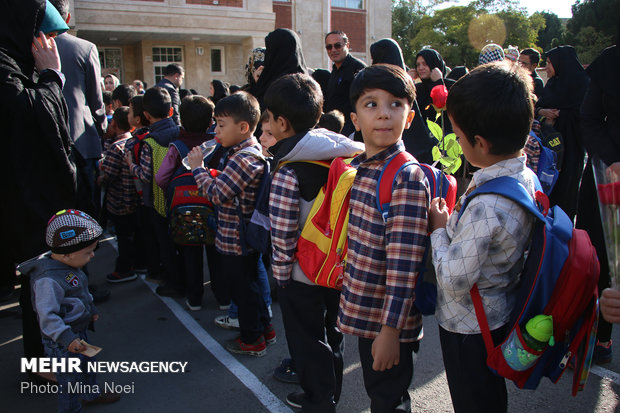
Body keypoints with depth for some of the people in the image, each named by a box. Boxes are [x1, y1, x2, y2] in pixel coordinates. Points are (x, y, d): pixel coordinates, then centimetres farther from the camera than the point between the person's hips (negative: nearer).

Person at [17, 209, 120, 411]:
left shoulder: (70, 265, -1)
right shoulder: (48, 280, -32)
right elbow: (47, 315, -34)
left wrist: (91, 309, 24)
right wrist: (66, 338, -39)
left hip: (77, 333, 10)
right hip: (62, 342, -10)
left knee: (85, 364, 28)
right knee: (70, 377, 6)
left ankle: (92, 394, 50)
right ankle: (70, 409, 27)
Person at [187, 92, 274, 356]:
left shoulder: (243, 159, -25)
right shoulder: (255, 151, 8)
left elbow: (217, 194, -24)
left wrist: (198, 168, -14)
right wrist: (207, 173, 0)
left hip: (235, 241, -10)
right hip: (248, 237, 10)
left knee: (242, 288, 7)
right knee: (249, 284, 23)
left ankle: (252, 340, 24)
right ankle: (265, 329, 38)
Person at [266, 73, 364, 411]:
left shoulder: (288, 172, -24)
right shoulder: (336, 156, -2)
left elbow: (283, 234, -23)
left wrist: (280, 272, -9)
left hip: (302, 275, -7)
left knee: (306, 340, 13)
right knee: (330, 331, 24)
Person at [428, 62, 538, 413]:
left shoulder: (485, 207, -36)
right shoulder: (527, 177, -6)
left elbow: (453, 281, -27)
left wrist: (439, 228, -15)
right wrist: (456, 222, -1)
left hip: (468, 328, -8)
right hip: (501, 317, 8)